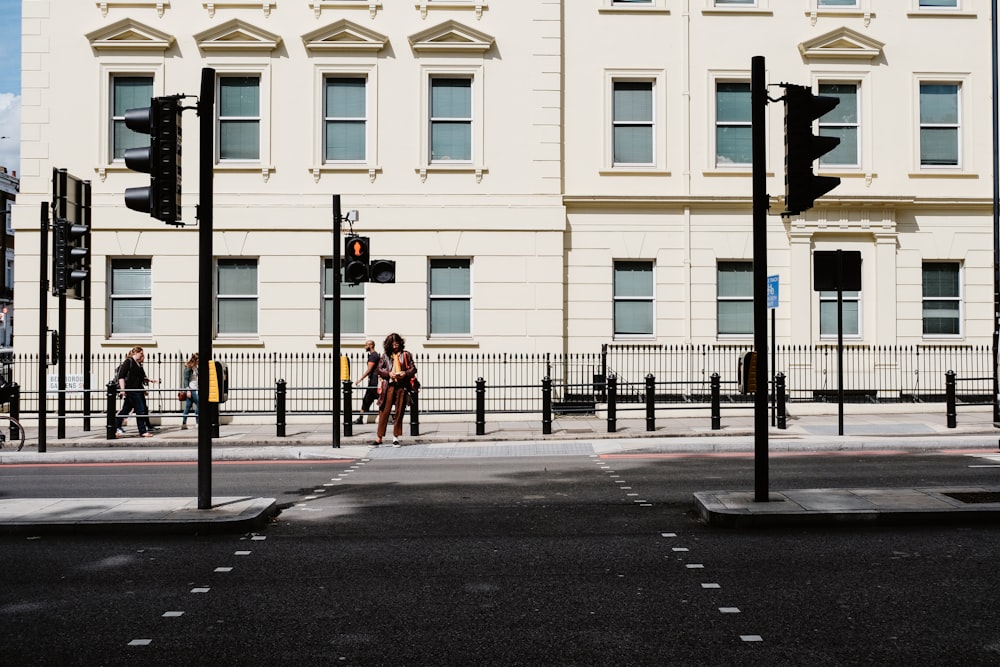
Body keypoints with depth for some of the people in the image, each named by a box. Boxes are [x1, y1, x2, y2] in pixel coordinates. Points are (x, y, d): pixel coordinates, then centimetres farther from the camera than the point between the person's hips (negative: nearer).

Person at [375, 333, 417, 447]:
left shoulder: (406, 355, 7)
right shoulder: (386, 355, 8)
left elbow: (413, 369, 7)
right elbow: (379, 369, 8)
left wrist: (405, 373, -11)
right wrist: (389, 374, -9)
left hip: (402, 386, 1)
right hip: (389, 385, 0)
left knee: (399, 411, 4)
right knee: (385, 411, -3)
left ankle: (396, 437, 13)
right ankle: (379, 437, 0)